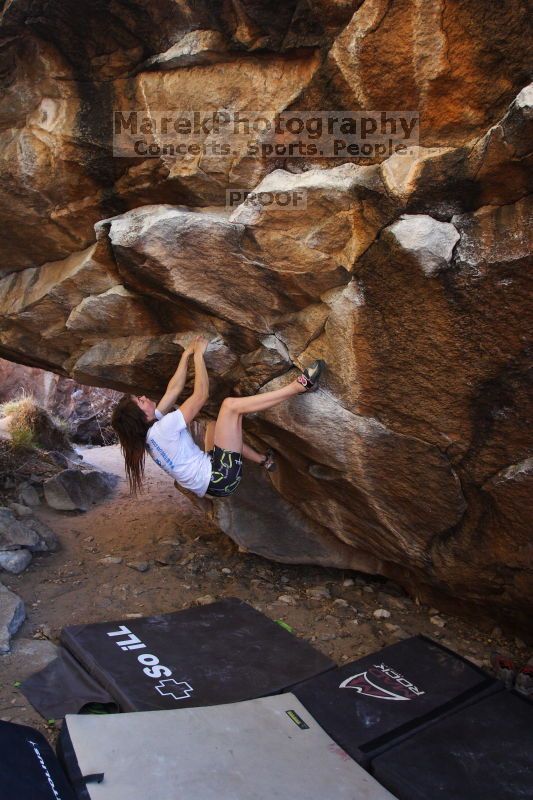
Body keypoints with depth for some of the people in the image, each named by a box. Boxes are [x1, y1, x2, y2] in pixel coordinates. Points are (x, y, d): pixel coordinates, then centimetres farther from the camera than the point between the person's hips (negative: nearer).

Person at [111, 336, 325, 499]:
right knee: (230, 405, -15)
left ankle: (263, 459, 29)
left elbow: (173, 390, 11)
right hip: (221, 477, -10)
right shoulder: (162, 429, -21)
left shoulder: (150, 428, 5)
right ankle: (301, 385, -12)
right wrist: (198, 355, -8)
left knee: (215, 425, 29)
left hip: (212, 479, 10)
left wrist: (186, 355, 11)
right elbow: (201, 395, -17)